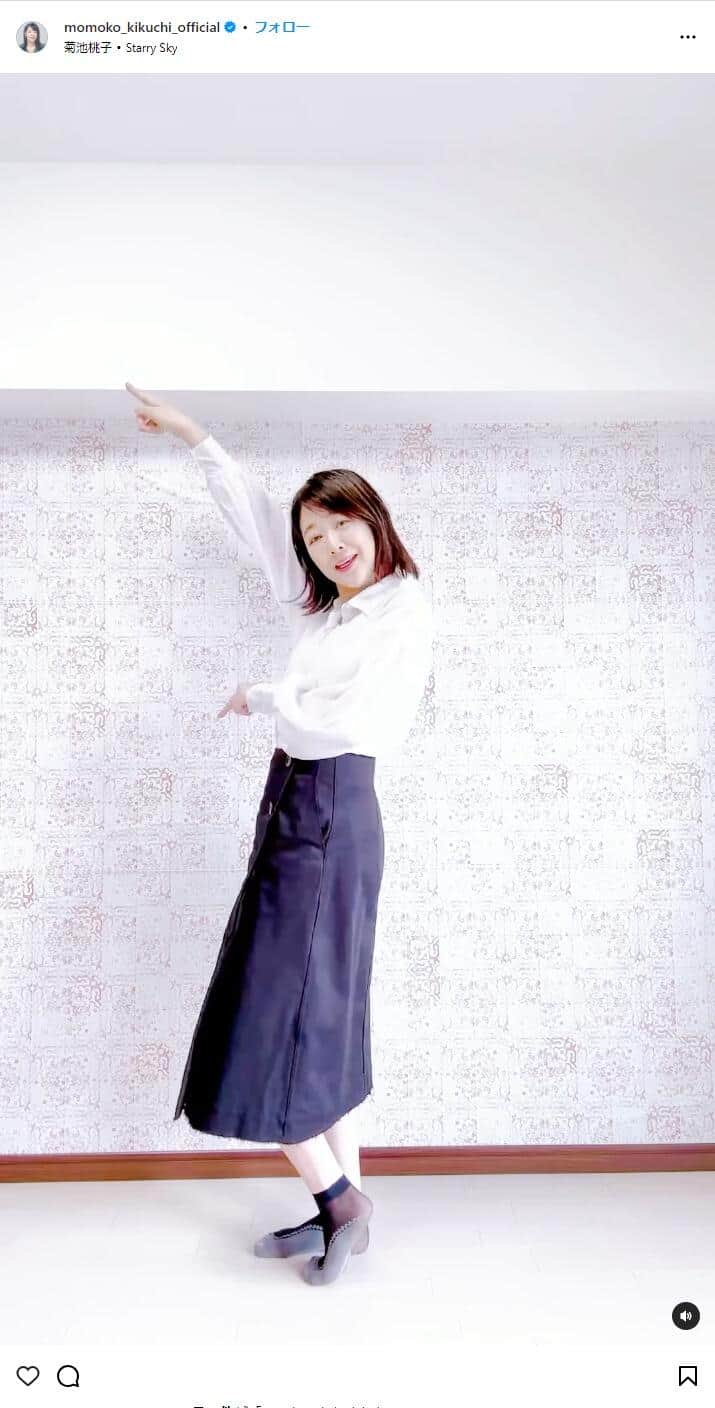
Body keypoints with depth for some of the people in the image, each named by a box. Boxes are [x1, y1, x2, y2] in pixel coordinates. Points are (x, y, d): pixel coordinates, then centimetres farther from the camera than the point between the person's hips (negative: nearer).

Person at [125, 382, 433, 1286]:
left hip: (328, 812, -9)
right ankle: (342, 1206, 22)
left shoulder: (402, 610, -9)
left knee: (276, 1020, -4)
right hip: (301, 807, 9)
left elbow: (341, 722, -20)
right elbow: (254, 515, 22)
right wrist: (188, 432, 26)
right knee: (319, 1018, 12)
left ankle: (338, 1201, 12)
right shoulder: (324, 606, 13)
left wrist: (259, 698, -5)